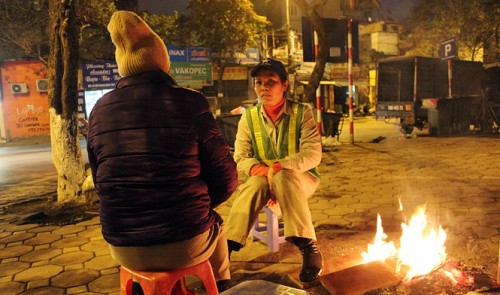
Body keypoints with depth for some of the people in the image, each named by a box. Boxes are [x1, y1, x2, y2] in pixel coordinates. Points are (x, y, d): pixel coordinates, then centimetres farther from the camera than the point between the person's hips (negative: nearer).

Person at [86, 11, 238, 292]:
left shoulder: (100, 109, -2)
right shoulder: (190, 103, -11)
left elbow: (100, 179, 9)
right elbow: (226, 178, -8)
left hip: (124, 250, 3)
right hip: (186, 246, -2)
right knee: (215, 224, 31)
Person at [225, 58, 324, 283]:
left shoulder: (301, 112, -6)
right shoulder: (249, 117, 1)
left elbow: (312, 154, -16)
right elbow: (241, 158, -2)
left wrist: (278, 168, -30)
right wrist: (259, 170, -25)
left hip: (301, 178, -2)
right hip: (263, 178, 2)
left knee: (284, 177, -37)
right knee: (252, 186, -33)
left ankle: (308, 248, -36)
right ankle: (226, 248, -37)